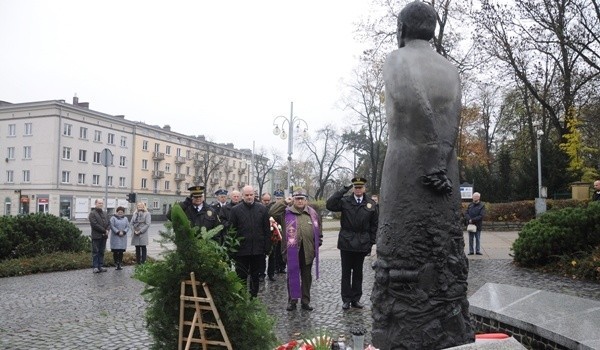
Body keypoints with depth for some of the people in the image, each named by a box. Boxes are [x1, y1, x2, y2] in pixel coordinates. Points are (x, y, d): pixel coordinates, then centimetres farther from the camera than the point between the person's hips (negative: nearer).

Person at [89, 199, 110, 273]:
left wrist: (107, 230, -5)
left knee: (102, 252, 9)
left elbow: (109, 223, 15)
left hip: (104, 236, 6)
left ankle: (101, 266, 14)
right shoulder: (92, 213, -4)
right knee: (95, 252, -2)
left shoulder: (105, 213, 18)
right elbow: (94, 224, -14)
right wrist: (104, 230, -14)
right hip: (96, 236, -6)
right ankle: (95, 267, 0)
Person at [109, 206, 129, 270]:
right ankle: (116, 264, 3)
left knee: (121, 251, 2)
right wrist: (118, 232, -16)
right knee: (115, 251, -3)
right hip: (115, 237, -3)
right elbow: (112, 226, -9)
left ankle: (120, 264, 7)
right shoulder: (113, 218, 2)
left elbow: (127, 227, 7)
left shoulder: (125, 219, 14)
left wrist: (123, 232, -10)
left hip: (123, 237, 3)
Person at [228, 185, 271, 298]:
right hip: (241, 249, -2)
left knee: (255, 276, 13)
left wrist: (267, 247, -1)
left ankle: (254, 297, 25)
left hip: (258, 249, 2)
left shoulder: (262, 209, 4)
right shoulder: (235, 210, -1)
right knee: (241, 276, 6)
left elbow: (267, 230, 5)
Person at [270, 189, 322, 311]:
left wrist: (318, 244, 9)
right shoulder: (287, 212, 2)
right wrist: (284, 202, -12)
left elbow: (319, 230, 15)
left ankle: (305, 301, 21)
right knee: (292, 276, 6)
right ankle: (292, 300, 17)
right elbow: (272, 212, -12)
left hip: (308, 250, 2)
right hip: (292, 249, -2)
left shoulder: (312, 213, 10)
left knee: (306, 277, 10)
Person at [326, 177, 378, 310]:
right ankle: (346, 299, 15)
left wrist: (371, 243, 2)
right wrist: (343, 191, -19)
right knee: (346, 272, 6)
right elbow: (329, 205, -17)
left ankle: (356, 299, 22)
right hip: (346, 243, -1)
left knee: (358, 272, 12)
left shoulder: (371, 204, 3)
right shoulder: (345, 201, -1)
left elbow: (374, 225, 5)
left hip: (362, 244, 1)